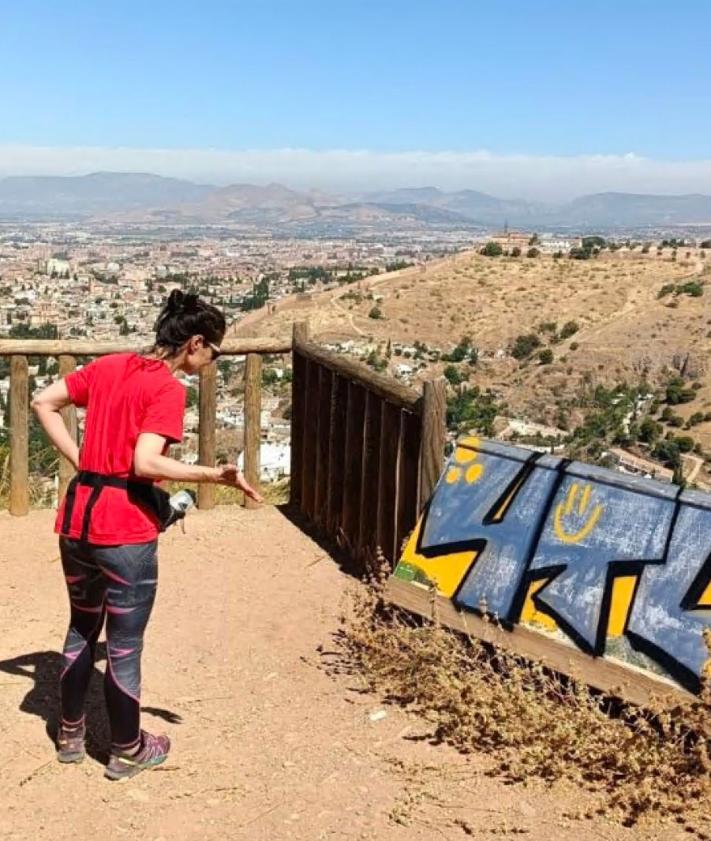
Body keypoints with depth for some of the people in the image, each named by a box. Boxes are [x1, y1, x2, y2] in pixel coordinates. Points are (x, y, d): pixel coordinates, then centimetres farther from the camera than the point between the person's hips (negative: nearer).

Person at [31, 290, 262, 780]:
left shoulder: (108, 366, 8)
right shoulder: (168, 389, -14)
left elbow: (44, 403, 12)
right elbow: (145, 463, -24)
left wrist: (80, 460, 11)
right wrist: (215, 475, -21)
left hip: (77, 520, 8)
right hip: (125, 531, -7)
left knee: (82, 627, 24)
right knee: (125, 644, 9)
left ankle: (71, 735, 37)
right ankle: (128, 751, 25)